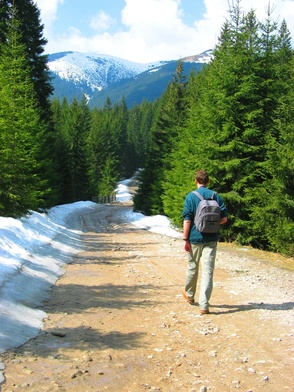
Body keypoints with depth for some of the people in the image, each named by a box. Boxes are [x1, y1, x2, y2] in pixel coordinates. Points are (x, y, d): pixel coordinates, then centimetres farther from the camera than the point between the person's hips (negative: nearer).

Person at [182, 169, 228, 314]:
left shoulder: (191, 196, -7)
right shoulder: (216, 196, 0)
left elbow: (187, 220, -11)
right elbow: (224, 218, 0)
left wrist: (185, 239, -6)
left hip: (195, 238, -1)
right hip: (211, 239, 1)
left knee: (192, 267, 17)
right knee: (208, 271, 0)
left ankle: (189, 294, 39)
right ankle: (204, 305, -5)